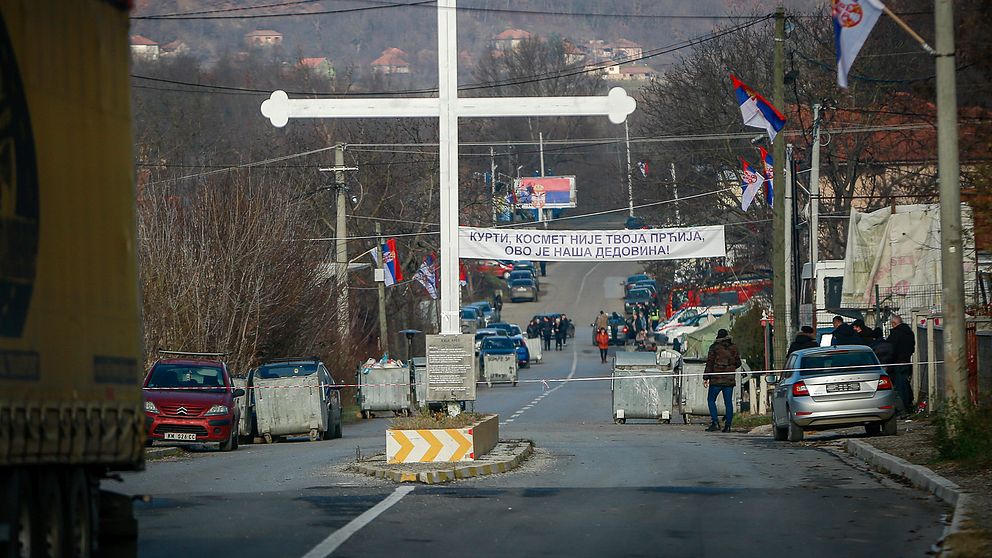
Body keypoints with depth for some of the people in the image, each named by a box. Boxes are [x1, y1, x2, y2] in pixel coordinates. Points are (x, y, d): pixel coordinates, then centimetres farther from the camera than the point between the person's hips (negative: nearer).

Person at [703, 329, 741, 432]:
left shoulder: (714, 348, -6)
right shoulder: (733, 348, 4)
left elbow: (709, 363, -7)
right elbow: (738, 363, 11)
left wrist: (705, 377, -4)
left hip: (716, 380, -3)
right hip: (730, 380, 3)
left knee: (711, 400, 7)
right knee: (728, 402, 7)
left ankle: (715, 422, -6)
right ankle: (728, 425, 3)